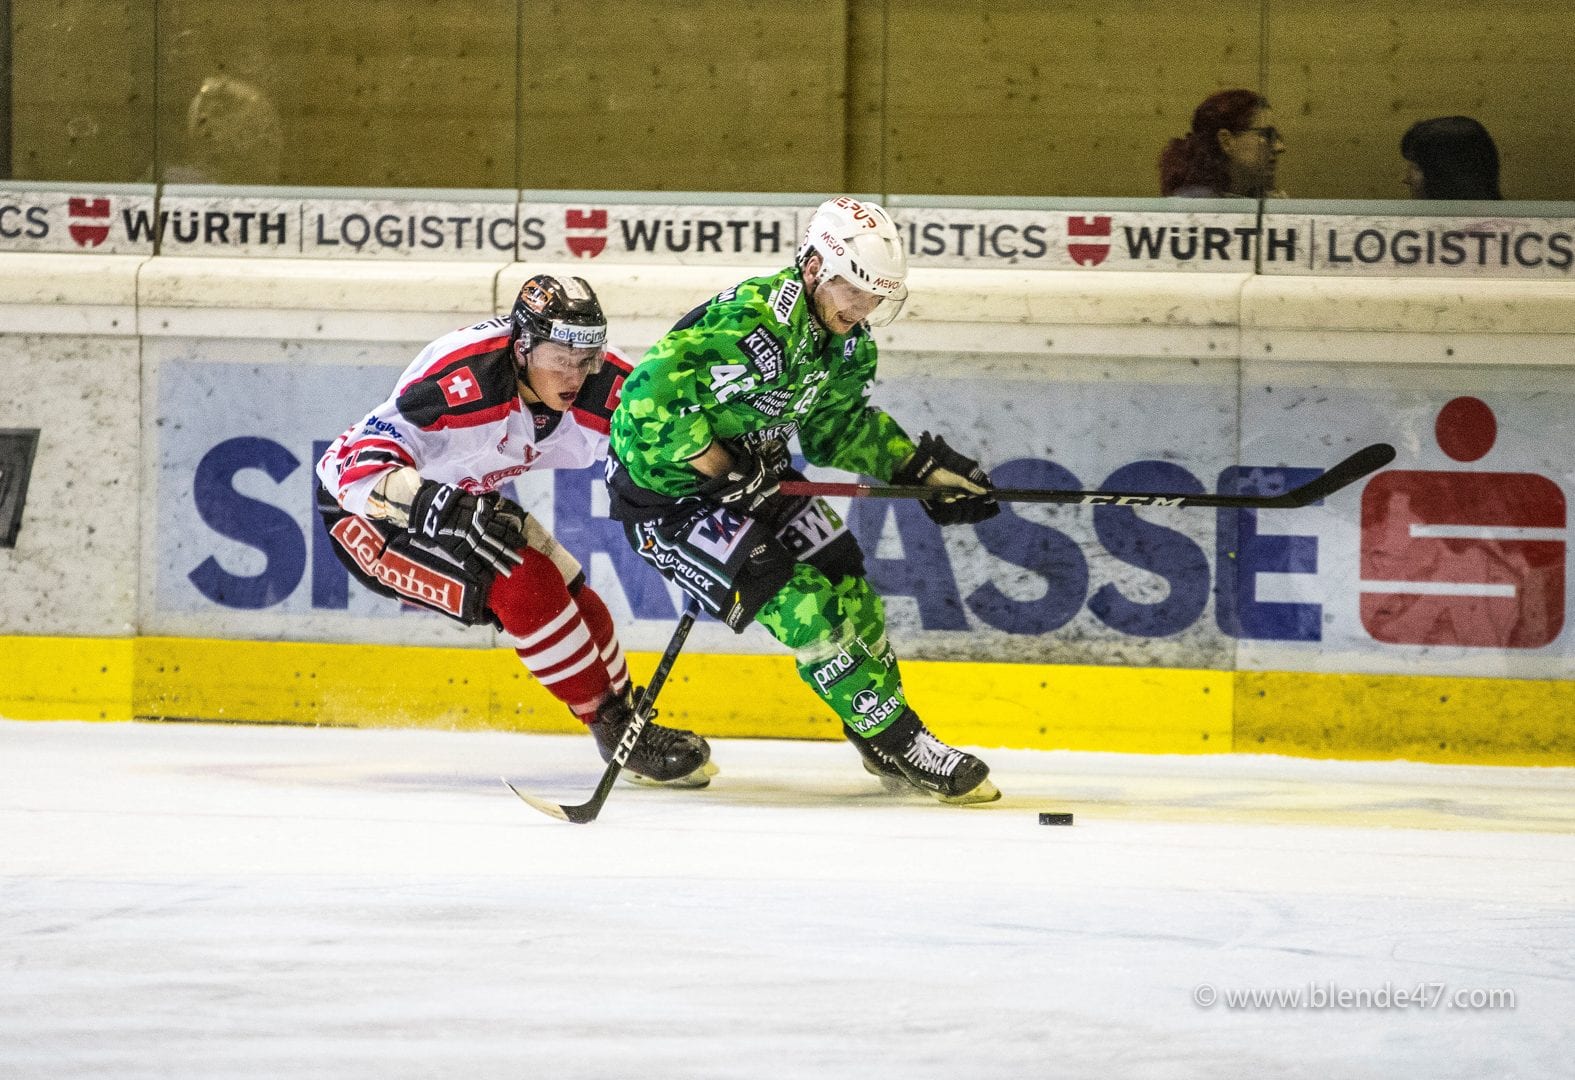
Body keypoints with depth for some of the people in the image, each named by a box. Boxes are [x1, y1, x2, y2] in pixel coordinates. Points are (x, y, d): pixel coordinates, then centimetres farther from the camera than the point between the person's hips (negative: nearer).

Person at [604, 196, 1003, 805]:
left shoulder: (845, 341, -1)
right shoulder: (755, 326, -32)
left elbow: (840, 424, 15)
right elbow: (649, 395, -37)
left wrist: (923, 467, 7)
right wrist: (720, 467, -31)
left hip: (752, 471, 9)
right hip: (664, 488, -9)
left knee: (846, 584, 7)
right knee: (799, 605, -14)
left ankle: (890, 750, 22)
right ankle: (899, 746, -4)